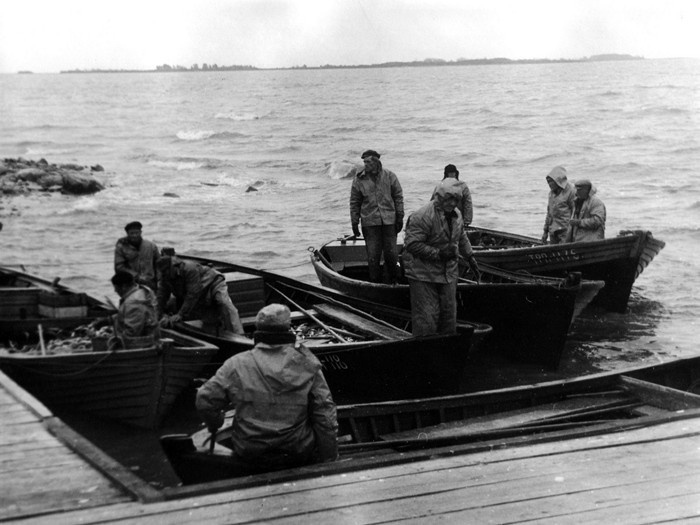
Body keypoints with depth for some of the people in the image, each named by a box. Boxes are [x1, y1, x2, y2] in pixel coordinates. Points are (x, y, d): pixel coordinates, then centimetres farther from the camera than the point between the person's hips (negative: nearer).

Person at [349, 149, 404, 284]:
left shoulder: (389, 176, 2)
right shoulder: (359, 180, 1)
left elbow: (398, 197, 6)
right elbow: (354, 203, 5)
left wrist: (400, 217, 2)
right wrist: (354, 223, 3)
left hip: (389, 221, 0)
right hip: (370, 223, 0)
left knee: (391, 254, 3)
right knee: (373, 256, 1)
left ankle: (393, 281, 21)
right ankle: (375, 283, 13)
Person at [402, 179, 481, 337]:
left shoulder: (456, 214, 8)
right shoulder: (423, 216, -21)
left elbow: (462, 238, 25)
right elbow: (412, 244, -25)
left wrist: (470, 258, 21)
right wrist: (438, 254, -25)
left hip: (448, 273, 8)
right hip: (423, 275, -8)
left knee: (449, 314, 13)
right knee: (426, 317, -7)